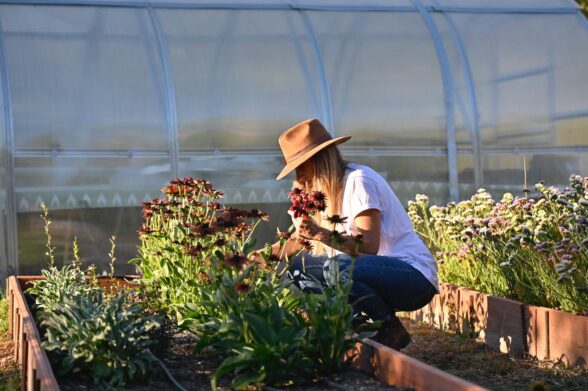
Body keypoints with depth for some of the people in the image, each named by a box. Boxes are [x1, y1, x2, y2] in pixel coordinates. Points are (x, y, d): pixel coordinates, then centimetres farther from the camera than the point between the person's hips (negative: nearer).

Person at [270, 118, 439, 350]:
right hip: (378, 270, 9)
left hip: (413, 275, -9)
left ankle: (390, 331, -10)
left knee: (338, 268, -34)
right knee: (298, 266, 1)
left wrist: (323, 234, -35)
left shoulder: (358, 180, -15)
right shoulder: (327, 189, 12)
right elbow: (303, 240, 15)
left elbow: (369, 246, -25)